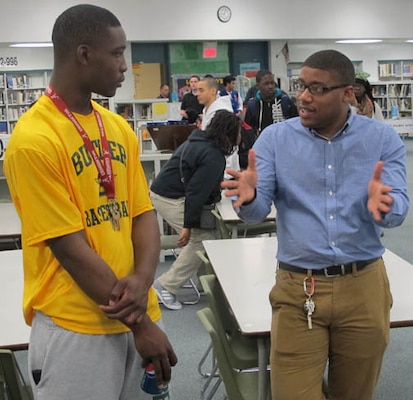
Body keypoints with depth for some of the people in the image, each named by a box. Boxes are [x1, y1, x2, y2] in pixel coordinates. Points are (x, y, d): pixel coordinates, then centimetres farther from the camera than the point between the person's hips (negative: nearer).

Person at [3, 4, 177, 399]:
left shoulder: (118, 127, 6)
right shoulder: (33, 140, -16)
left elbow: (143, 213, 6)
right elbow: (70, 247, -16)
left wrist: (142, 281, -12)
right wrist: (140, 324, -12)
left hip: (132, 315, 7)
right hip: (75, 327, -6)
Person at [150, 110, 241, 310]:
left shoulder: (200, 142, 11)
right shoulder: (213, 157, -19)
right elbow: (196, 192, -22)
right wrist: (188, 225, -19)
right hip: (171, 199, -10)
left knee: (208, 233, 8)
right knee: (202, 239, -9)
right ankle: (165, 286, -3)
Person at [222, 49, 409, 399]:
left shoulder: (383, 139, 0)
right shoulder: (275, 138, 0)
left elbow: (398, 209, -10)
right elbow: (257, 213, -7)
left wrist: (382, 205, -34)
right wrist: (249, 197, -31)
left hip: (363, 287, 1)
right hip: (297, 289, -1)